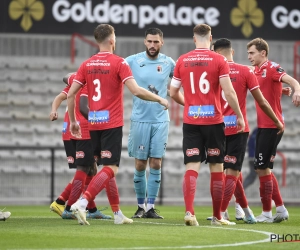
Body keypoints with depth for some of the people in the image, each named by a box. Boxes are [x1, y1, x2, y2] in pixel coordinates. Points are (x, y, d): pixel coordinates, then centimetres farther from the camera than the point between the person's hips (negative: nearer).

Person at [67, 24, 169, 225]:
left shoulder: (87, 65, 7)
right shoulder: (119, 63, -9)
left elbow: (71, 94, 5)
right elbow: (136, 91, -17)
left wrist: (73, 121, 15)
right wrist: (160, 99, -3)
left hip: (94, 123, 6)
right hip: (112, 124, -6)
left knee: (108, 167, 15)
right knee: (111, 169, -7)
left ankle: (117, 213, 18)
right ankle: (82, 203, -23)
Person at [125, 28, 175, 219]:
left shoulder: (169, 63, 3)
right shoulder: (132, 61, -3)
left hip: (161, 120, 1)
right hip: (140, 119, -1)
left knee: (156, 165, -1)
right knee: (140, 165, 2)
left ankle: (151, 207, 4)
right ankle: (141, 206, 14)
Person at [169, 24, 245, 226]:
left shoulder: (182, 61, 5)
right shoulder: (219, 60, -5)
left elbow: (173, 93, 11)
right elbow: (229, 92, -9)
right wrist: (239, 116, 1)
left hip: (190, 121, 2)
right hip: (213, 121, -2)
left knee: (191, 167, 0)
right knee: (216, 168, 8)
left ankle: (189, 212, -17)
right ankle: (217, 217, 13)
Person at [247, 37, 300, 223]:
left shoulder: (272, 68, -11)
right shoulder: (256, 71, 14)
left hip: (272, 126, -9)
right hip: (262, 125, 9)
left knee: (262, 168, -7)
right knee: (265, 169, 13)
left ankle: (267, 213, 0)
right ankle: (281, 209, 20)